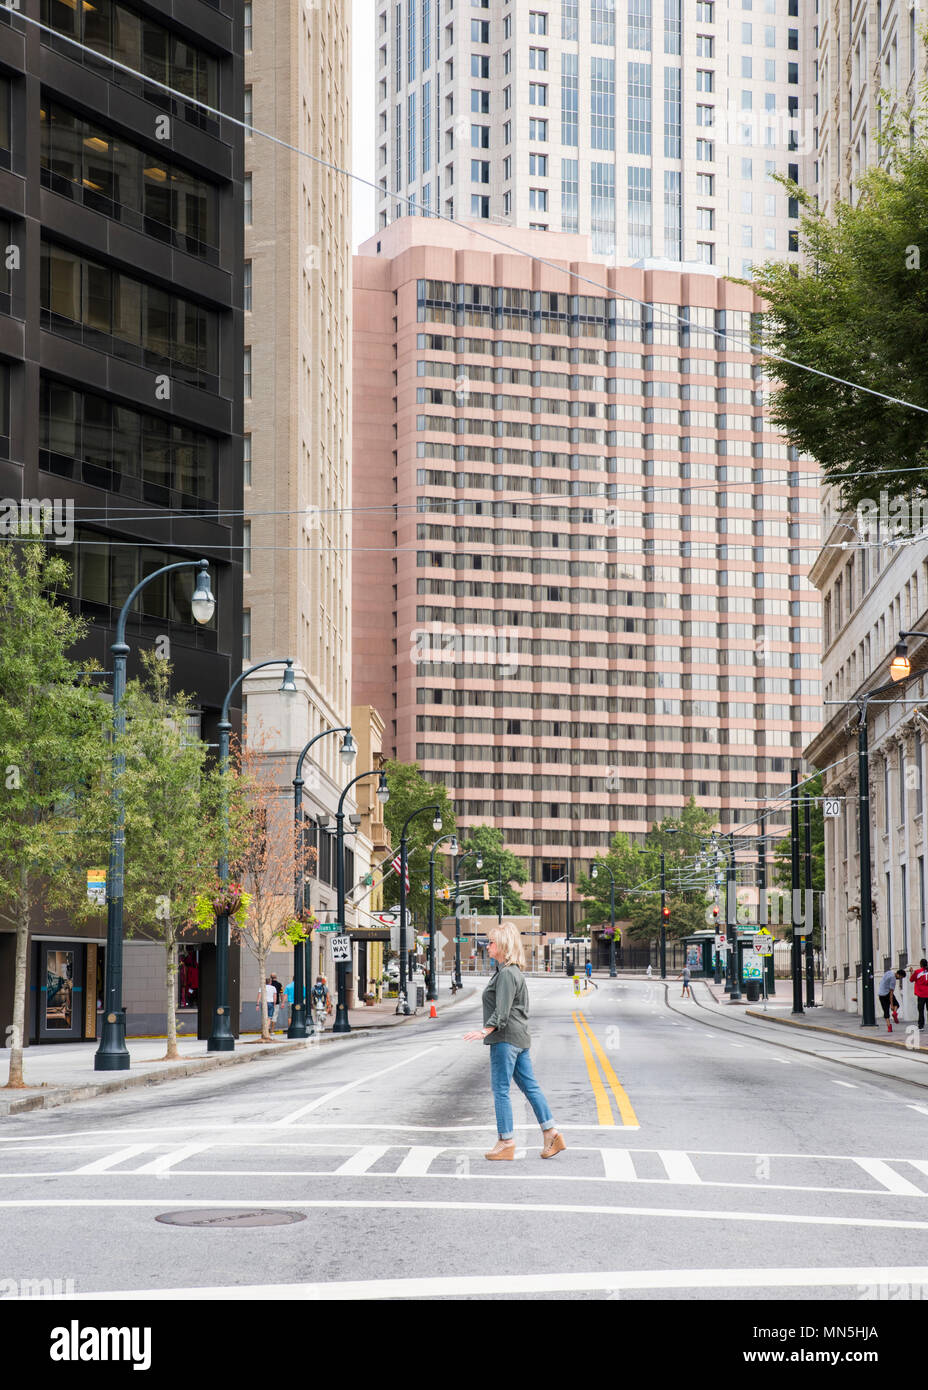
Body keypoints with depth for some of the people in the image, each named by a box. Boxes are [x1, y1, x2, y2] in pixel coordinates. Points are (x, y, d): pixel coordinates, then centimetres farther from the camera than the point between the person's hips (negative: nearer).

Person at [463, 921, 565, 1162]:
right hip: (519, 1037, 10)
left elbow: (502, 1012, -22)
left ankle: (506, 1142, 1)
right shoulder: (512, 971, 16)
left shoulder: (507, 974, -15)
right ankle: (551, 1134, 9)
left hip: (505, 1038, -10)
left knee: (500, 1090, -4)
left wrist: (485, 1031, -28)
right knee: (529, 1086, 10)